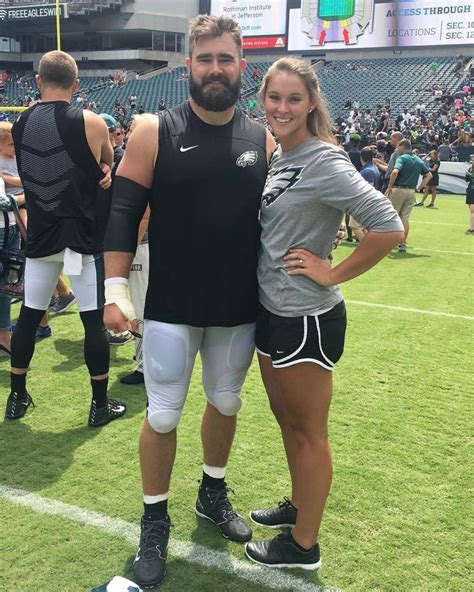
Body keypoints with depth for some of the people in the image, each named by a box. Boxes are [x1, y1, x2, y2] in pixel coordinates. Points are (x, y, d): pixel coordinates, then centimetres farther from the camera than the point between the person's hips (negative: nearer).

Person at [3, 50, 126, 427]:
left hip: (41, 239, 4)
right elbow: (106, 166, 8)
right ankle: (100, 405, 12)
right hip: (83, 238, -4)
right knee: (94, 320, 4)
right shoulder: (90, 123, -10)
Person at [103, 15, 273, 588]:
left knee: (226, 403, 18)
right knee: (163, 415, 5)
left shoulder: (263, 140, 2)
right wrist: (115, 290, -12)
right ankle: (155, 521, 27)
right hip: (171, 307, -3)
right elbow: (122, 213, -6)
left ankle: (212, 493, 42)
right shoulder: (154, 133, -7)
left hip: (239, 309, 3)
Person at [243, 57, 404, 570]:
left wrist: (333, 273, -17)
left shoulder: (323, 161, -18)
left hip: (306, 320, -8)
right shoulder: (276, 157, 7)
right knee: (286, 419, 22)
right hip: (271, 312, 8)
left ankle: (303, 544, 24)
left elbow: (388, 227, -25)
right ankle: (298, 505, 43)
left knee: (307, 430, 7)